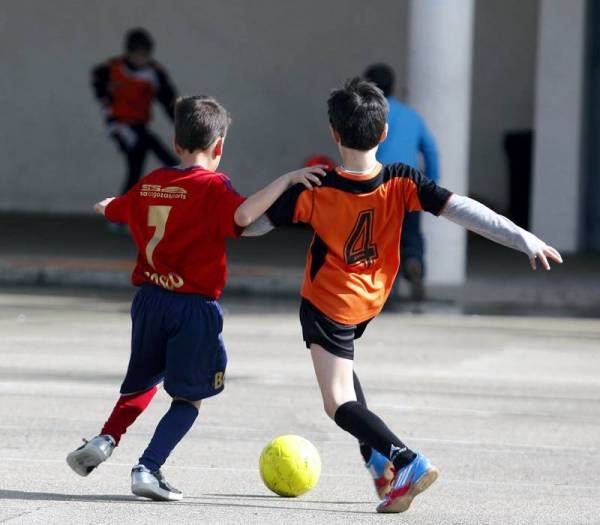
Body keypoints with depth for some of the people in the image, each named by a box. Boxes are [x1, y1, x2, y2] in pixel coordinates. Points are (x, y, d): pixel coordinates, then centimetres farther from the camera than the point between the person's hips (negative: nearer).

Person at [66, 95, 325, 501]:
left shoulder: (149, 184, 10)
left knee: (144, 380, 24)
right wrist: (287, 180, -29)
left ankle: (106, 440, 8)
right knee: (189, 397, 4)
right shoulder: (212, 187, -11)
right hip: (194, 306, -6)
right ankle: (149, 469, -5)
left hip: (150, 297, 6)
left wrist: (105, 205, 55)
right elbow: (243, 215, -32)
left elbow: (113, 210, 31)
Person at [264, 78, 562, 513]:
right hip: (370, 302, 5)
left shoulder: (314, 192, -24)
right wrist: (524, 239, -24)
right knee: (341, 364, 32)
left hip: (326, 304, -5)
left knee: (340, 403, -5)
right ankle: (377, 455, 22)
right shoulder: (401, 184, -20)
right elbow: (462, 209, -24)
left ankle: (407, 462, -26)